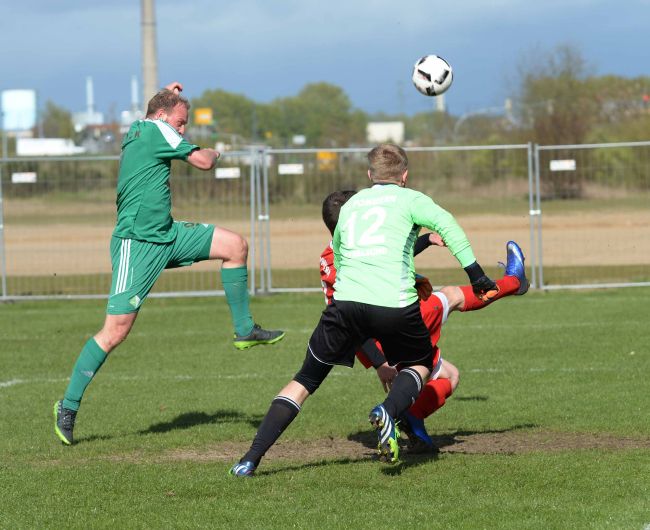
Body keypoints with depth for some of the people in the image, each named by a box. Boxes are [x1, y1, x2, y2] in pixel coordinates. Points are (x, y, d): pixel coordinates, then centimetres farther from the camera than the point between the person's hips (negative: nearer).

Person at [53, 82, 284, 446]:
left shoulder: (135, 131, 13)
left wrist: (167, 95, 38)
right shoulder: (156, 130, -12)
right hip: (137, 244, -10)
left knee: (236, 245, 7)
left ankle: (245, 331, 16)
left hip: (166, 235, 10)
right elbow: (203, 161, -11)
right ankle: (68, 407, -1)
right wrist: (214, 153, 11)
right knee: (115, 331, -9)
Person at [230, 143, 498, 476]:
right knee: (421, 364, 25)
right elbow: (445, 223, -5)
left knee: (306, 379, 13)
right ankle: (388, 411, -7)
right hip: (396, 304, -2)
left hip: (346, 302, 3)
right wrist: (475, 273, -8)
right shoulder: (409, 199, 13)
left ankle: (251, 459, 2)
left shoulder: (349, 205, 25)